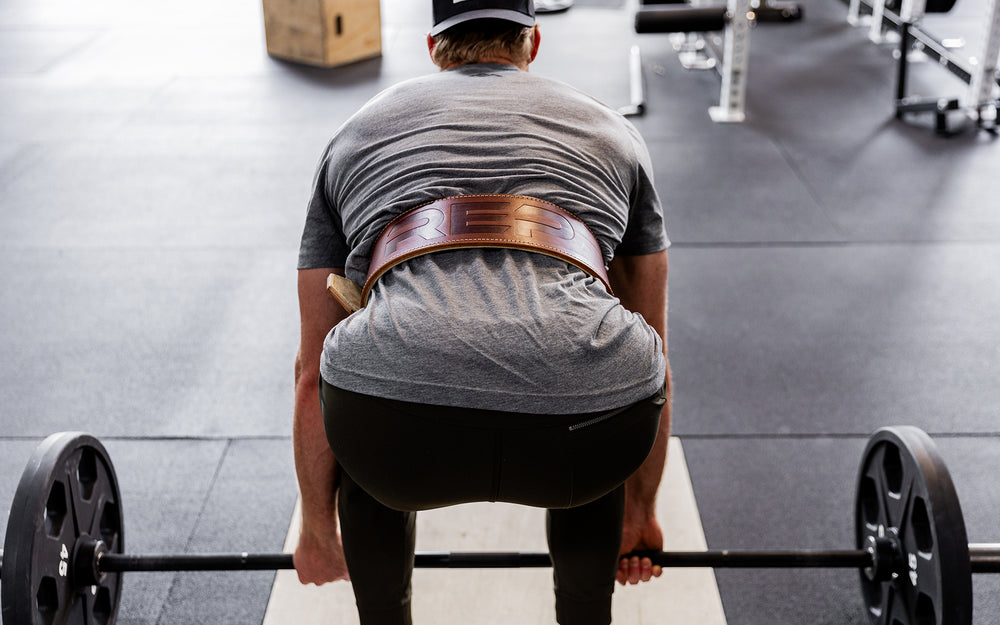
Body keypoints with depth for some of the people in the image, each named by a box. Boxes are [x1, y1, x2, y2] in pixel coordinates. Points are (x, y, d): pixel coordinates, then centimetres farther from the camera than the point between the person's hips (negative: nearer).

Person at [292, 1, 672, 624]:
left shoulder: (358, 133, 30)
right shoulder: (610, 130, 31)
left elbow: (314, 370, 33)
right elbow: (652, 354, 37)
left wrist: (318, 527, 47)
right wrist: (641, 509, 50)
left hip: (405, 434, 0)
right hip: (580, 426, 1)